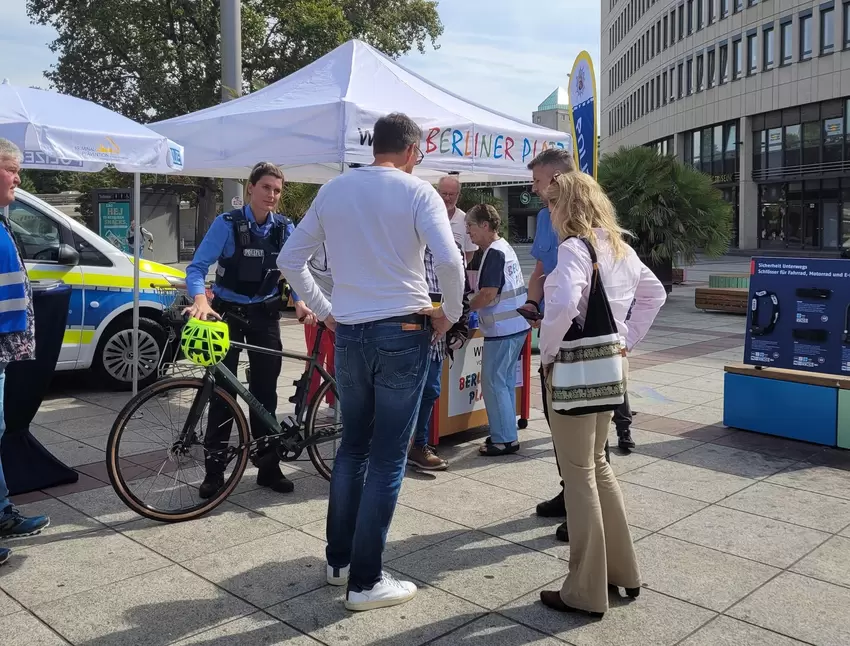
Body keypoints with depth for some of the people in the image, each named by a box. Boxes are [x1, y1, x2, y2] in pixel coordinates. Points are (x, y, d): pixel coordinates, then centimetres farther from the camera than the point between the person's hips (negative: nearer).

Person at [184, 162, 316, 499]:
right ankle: (214, 469, 9)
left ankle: (268, 466, 18)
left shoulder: (284, 228, -1)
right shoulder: (226, 224, -12)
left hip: (265, 315, 3)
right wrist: (200, 301, -36)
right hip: (228, 312, -3)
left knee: (265, 391, 7)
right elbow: (197, 267, -18)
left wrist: (300, 303, -21)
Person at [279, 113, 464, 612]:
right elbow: (449, 260, -21)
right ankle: (365, 581, 9)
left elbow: (290, 260, 11)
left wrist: (324, 311, 14)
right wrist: (451, 313, -6)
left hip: (348, 333, 5)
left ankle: (338, 559, 29)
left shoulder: (333, 190, 8)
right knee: (388, 459, 2)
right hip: (403, 332, -5)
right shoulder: (417, 191, -7)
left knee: (353, 447, 19)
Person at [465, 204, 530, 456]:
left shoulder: (494, 253, -16)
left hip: (502, 329, -10)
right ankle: (506, 433, 23)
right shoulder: (503, 247, 14)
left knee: (493, 382, -3)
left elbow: (488, 294, -20)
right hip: (515, 325, 10)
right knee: (506, 381, 15)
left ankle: (504, 439, 2)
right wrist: (474, 305, 14)